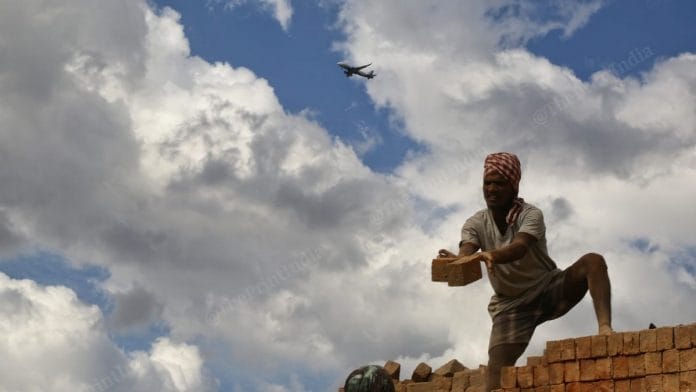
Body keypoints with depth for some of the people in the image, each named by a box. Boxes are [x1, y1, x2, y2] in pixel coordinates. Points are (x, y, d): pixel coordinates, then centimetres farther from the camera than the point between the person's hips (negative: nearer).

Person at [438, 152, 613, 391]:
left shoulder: (530, 214, -17)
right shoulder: (476, 224, -9)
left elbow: (519, 248, -39)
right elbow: (466, 254, -29)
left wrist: (489, 255, -61)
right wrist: (456, 261, -55)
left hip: (549, 289, -1)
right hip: (511, 305, 1)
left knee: (593, 261, -27)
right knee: (497, 366, -18)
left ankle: (605, 328, -43)